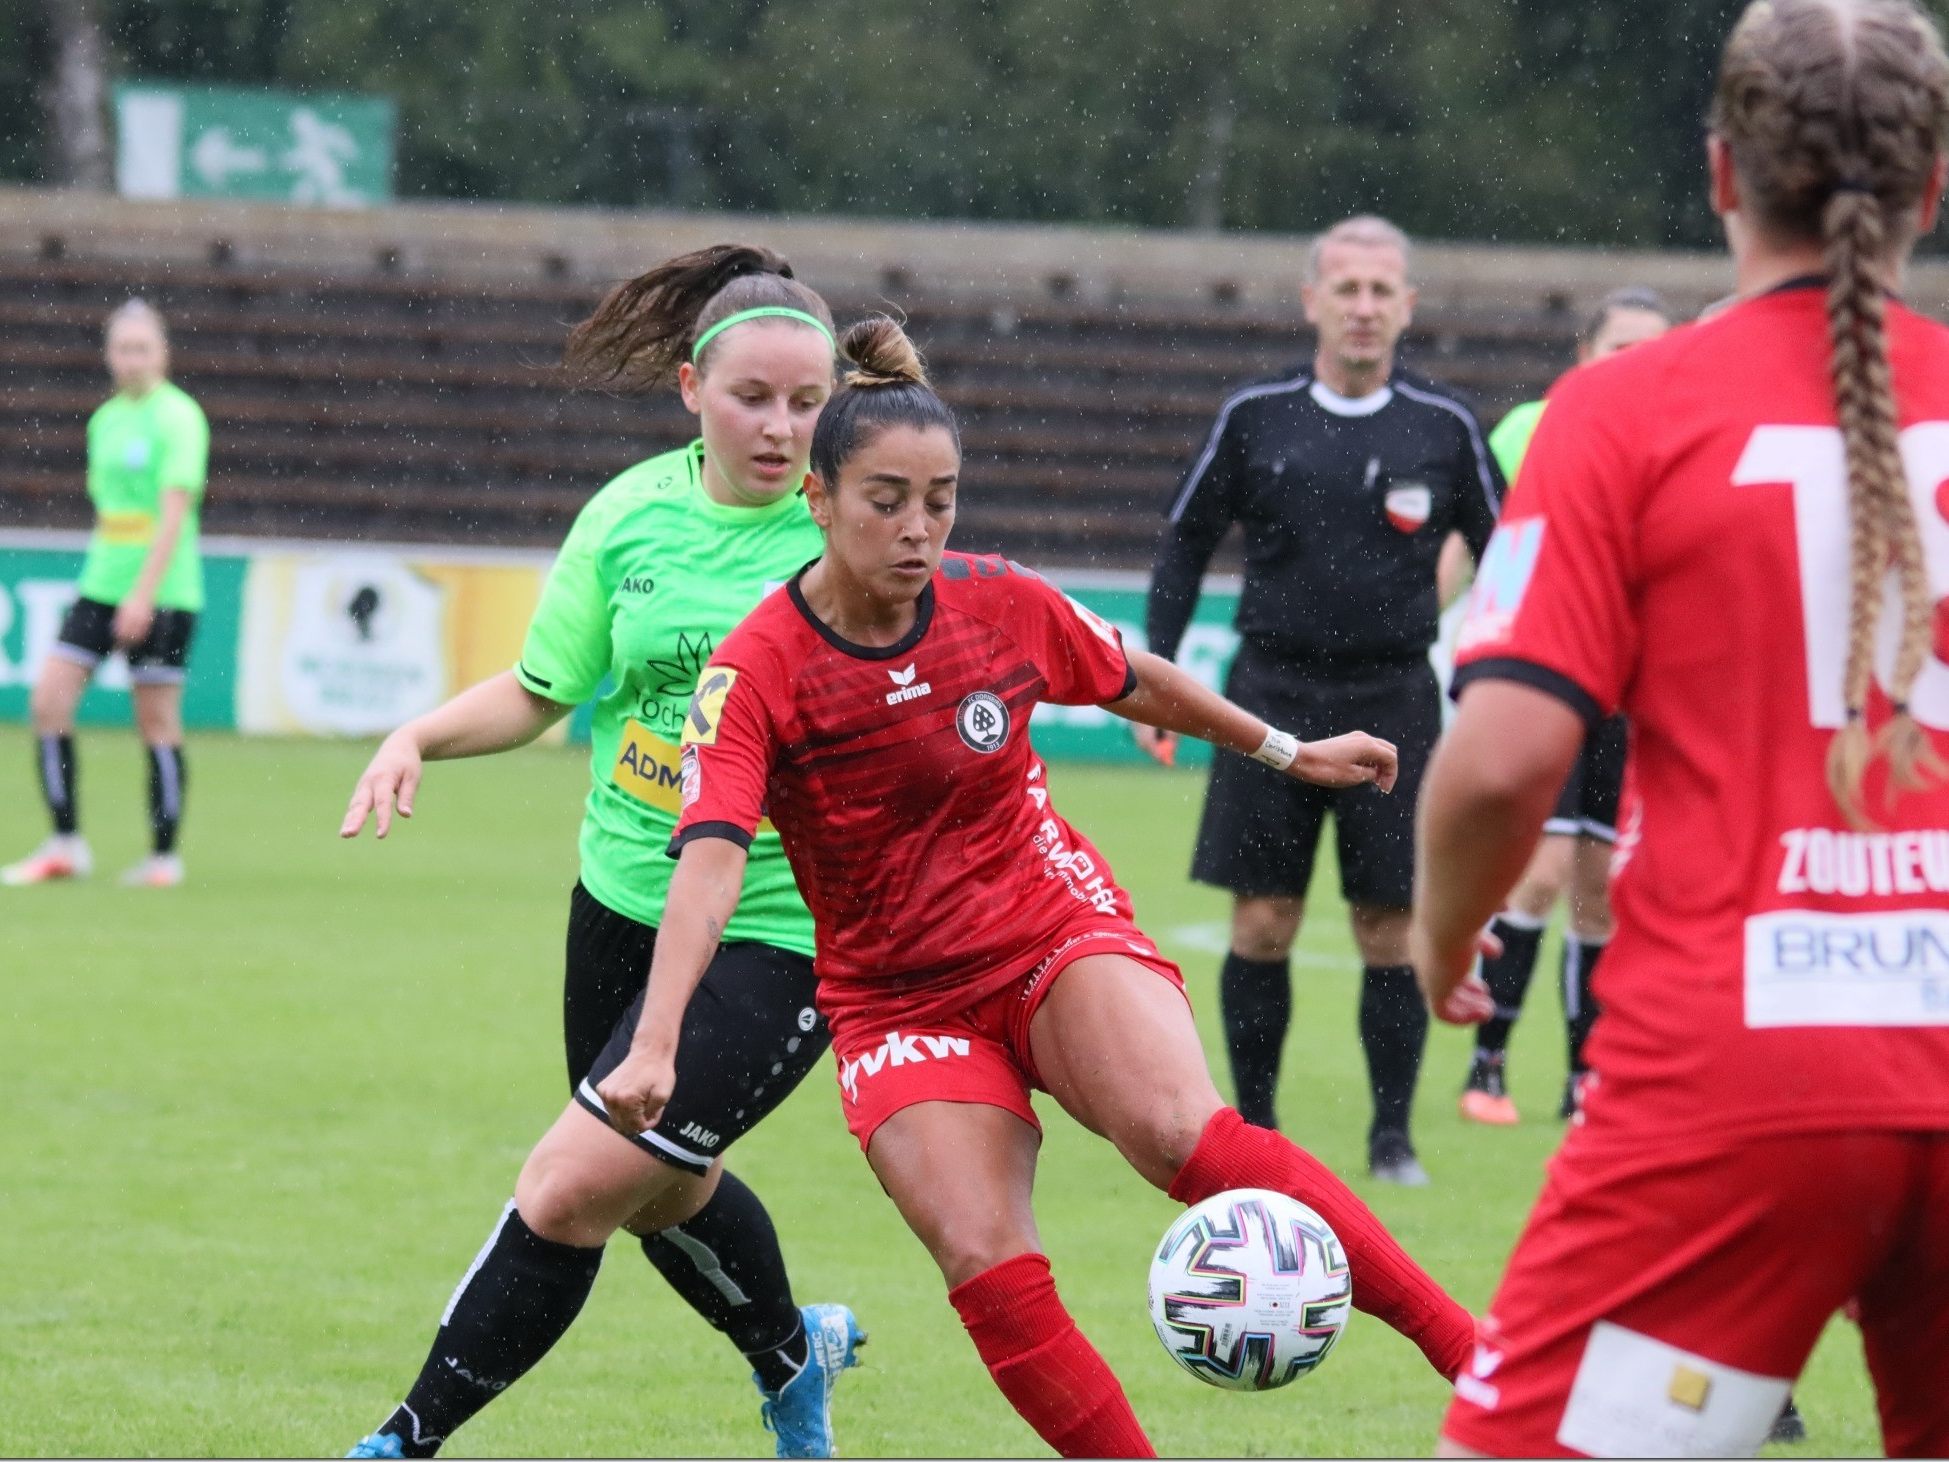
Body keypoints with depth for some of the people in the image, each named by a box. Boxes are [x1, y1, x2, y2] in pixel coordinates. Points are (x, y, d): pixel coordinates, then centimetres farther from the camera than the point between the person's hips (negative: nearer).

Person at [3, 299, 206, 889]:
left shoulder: (178, 416, -9)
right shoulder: (105, 419, 13)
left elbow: (175, 509, -16)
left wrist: (144, 592, -23)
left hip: (162, 592, -7)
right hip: (102, 586, 7)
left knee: (157, 722, -3)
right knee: (48, 702, -3)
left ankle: (164, 855, 8)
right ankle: (65, 847, 3)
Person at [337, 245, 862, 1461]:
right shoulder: (632, 515, -2)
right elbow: (538, 691, 7)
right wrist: (418, 737, -8)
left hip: (778, 933, -5)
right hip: (626, 899, 5)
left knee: (574, 1186, -13)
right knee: (665, 1185, 23)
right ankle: (793, 1353, 53)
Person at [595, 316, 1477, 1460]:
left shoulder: (1003, 605, -6)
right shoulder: (755, 675, -16)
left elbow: (1135, 681, 15)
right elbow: (711, 863, -29)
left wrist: (1289, 751, 28)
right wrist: (656, 1046, -42)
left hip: (1060, 935, 0)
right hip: (900, 1003, 0)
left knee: (1183, 1134, -28)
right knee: (988, 1269, -20)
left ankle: (1465, 1345, -27)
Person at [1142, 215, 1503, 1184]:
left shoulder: (1444, 430, 1)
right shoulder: (1255, 419, 2)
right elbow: (1186, 543, 11)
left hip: (1393, 702, 0)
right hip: (1271, 694, 0)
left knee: (1390, 930, -1)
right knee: (1261, 926, -1)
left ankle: (1392, 1137, 10)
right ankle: (1254, 1128, 12)